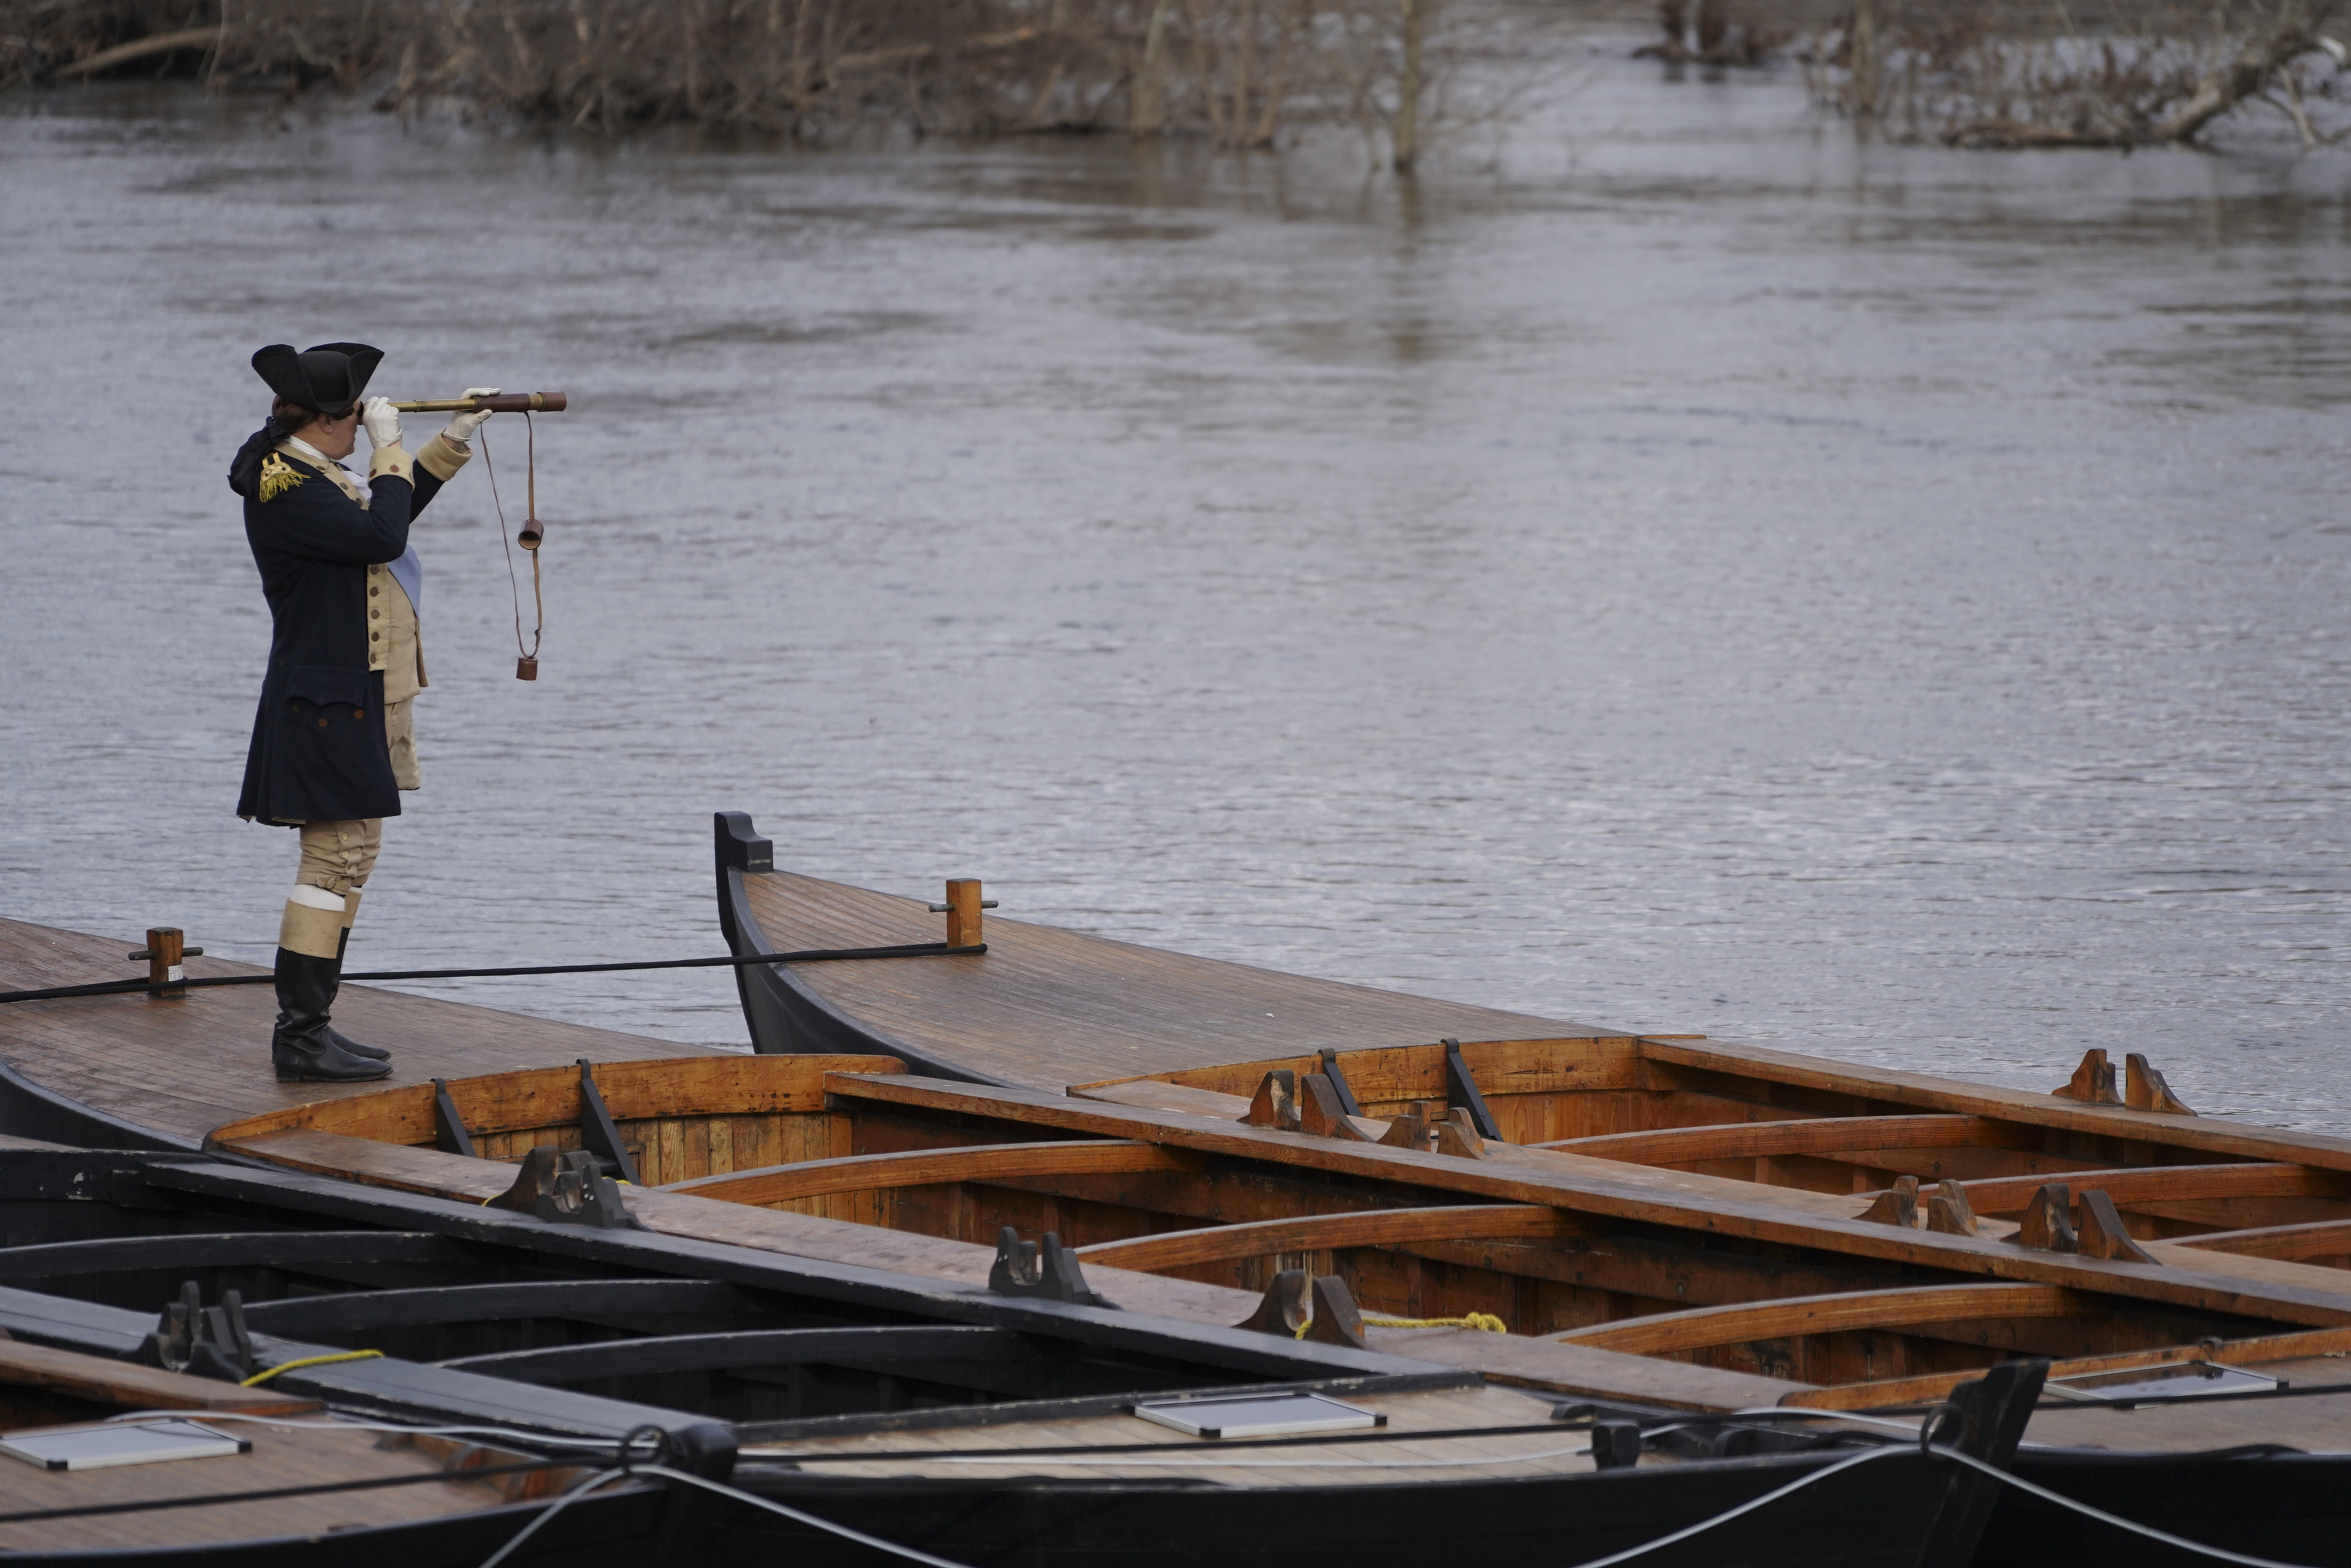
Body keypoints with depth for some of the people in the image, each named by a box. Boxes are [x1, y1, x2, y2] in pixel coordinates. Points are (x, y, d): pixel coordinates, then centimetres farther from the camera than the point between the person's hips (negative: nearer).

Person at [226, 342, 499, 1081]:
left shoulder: (314, 475, 14)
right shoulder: (284, 488, -18)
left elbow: (396, 504, 32)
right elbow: (381, 534, -27)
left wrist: (457, 438, 28)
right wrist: (388, 446, -15)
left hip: (354, 706, 11)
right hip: (328, 708, -11)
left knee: (345, 863, 13)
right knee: (339, 861, -10)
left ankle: (308, 1027, 17)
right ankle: (301, 1037, -9)